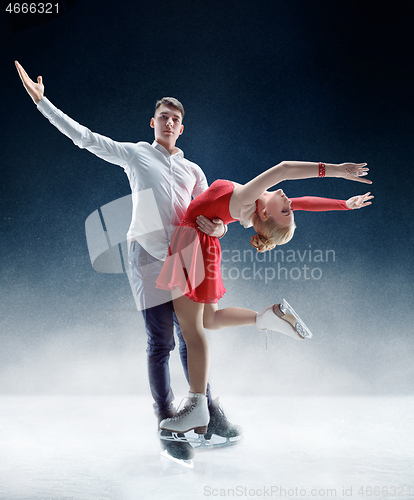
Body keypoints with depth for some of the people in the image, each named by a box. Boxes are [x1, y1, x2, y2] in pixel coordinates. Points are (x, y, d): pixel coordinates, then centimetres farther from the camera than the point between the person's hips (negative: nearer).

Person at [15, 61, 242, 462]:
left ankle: (207, 412, 19)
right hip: (148, 256, -3)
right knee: (160, 343, -4)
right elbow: (83, 136, 9)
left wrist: (216, 227, -11)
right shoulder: (134, 154, 12)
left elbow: (215, 216, 14)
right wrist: (42, 101, 6)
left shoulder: (193, 171, 21)